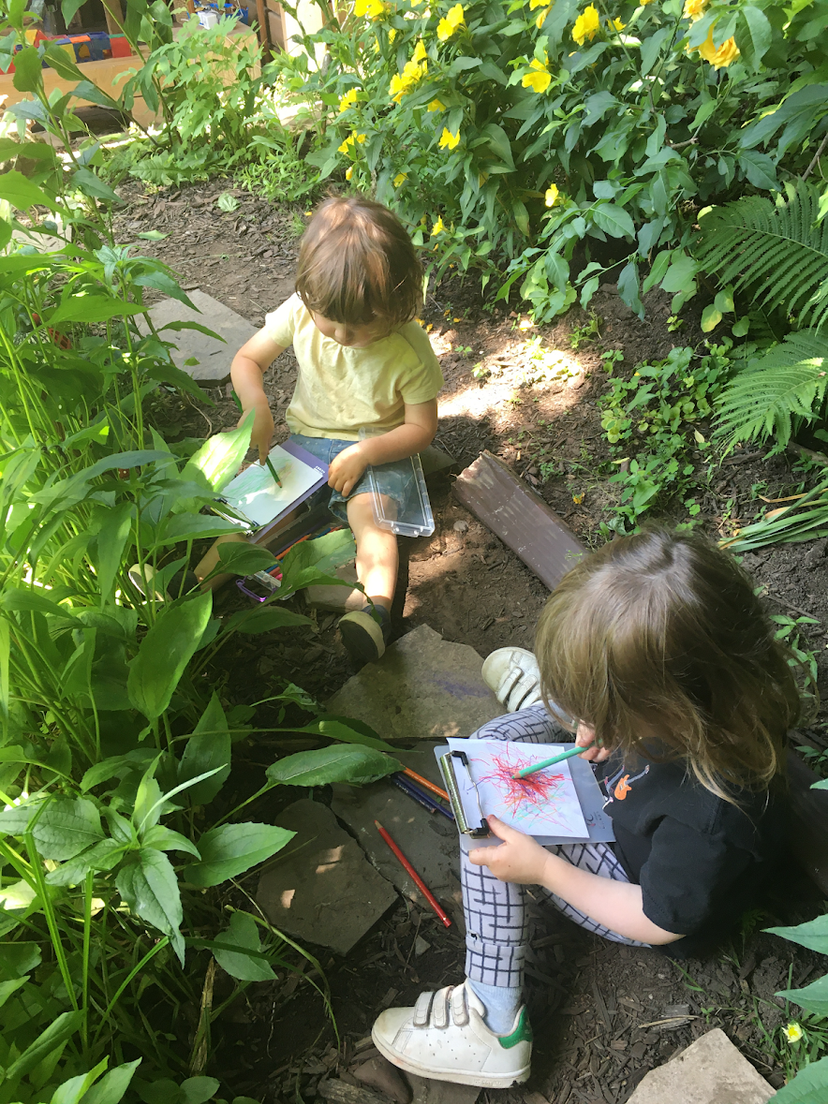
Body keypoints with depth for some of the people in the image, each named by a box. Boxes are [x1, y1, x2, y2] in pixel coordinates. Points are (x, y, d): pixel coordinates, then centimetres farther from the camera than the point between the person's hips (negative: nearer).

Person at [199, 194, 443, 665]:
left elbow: (422, 427, -10)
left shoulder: (410, 350, -18)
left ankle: (376, 609, -42)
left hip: (378, 451, -3)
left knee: (372, 515, -32)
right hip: (306, 439, 4)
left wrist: (364, 453, -24)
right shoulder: (300, 313, -10)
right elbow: (247, 359, 1)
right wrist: (256, 405, -20)